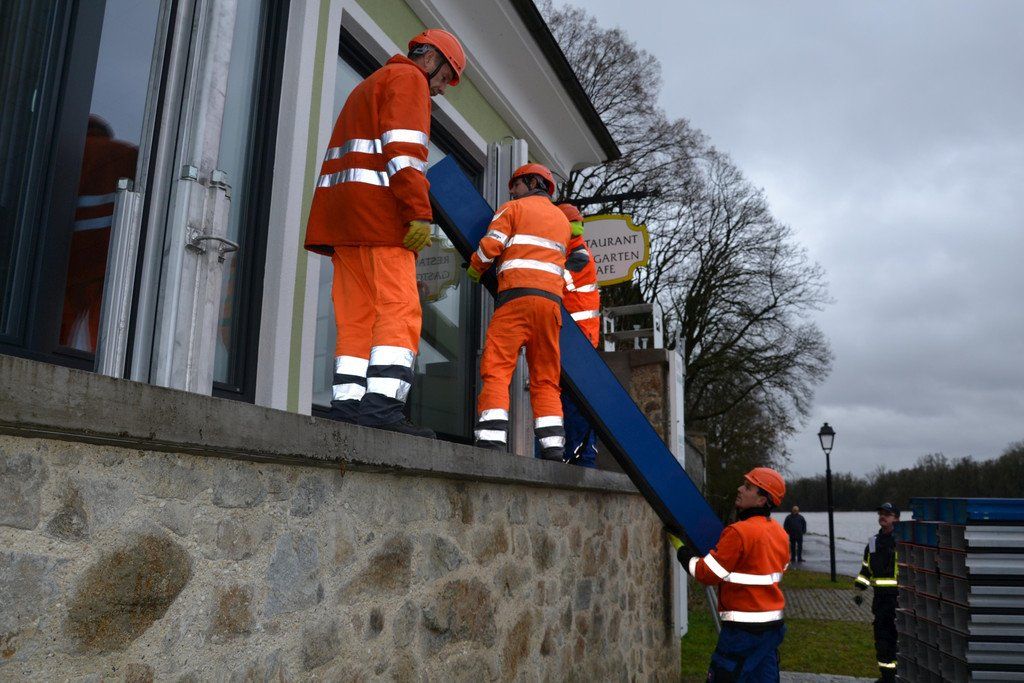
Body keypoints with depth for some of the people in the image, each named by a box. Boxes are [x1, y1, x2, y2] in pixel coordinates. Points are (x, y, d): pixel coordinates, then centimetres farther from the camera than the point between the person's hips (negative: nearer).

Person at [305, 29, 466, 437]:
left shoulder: (368, 87, 34)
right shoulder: (409, 79, 4)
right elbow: (403, 147, -13)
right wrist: (420, 212, -20)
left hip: (344, 217, 9)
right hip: (379, 209, -9)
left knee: (356, 317, 2)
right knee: (399, 311, -15)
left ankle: (347, 405, -5)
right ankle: (382, 405, -25)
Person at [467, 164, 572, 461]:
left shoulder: (514, 208, 10)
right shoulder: (563, 219, 28)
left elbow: (490, 246, -3)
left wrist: (474, 269, 17)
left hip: (516, 295, -5)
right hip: (551, 298, 5)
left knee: (496, 368, -9)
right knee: (545, 378, 6)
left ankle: (492, 440, -22)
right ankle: (553, 449, -3)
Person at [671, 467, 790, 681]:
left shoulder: (739, 532, -19)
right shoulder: (779, 532, 7)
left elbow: (707, 574, -14)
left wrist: (680, 547, -1)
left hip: (744, 630, -8)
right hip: (773, 624, 8)